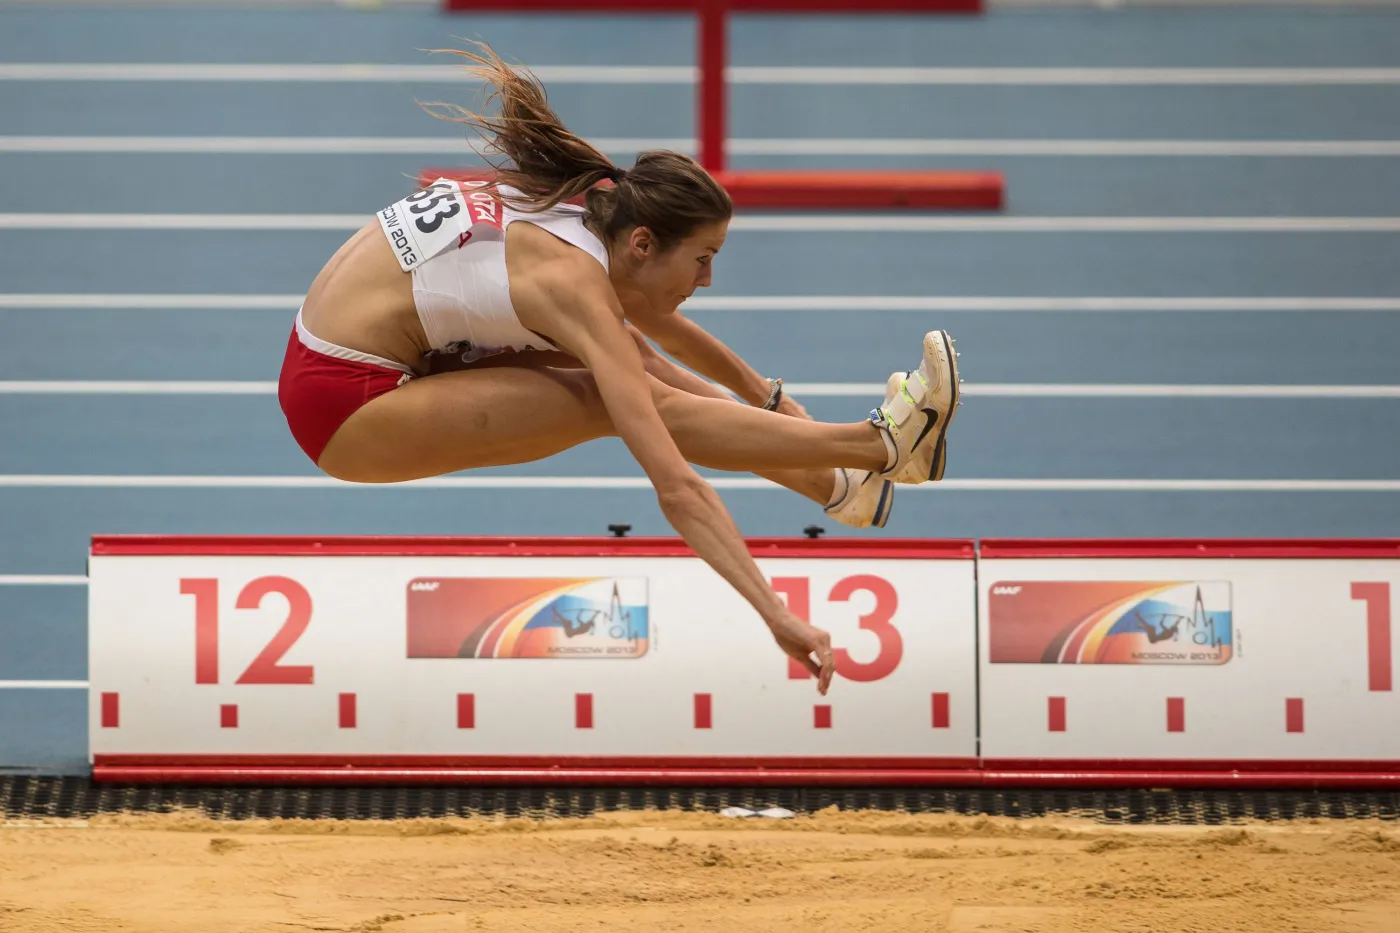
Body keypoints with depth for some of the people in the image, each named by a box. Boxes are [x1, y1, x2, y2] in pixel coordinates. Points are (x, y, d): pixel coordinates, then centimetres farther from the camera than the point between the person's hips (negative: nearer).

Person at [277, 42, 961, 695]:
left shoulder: (576, 204, 3)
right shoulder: (577, 285, -23)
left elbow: (660, 322, 25)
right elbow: (676, 490, -29)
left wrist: (763, 398, 37)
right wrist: (777, 620, -32)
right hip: (347, 407, -9)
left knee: (635, 372, 7)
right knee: (632, 403, -14)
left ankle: (837, 484, 9)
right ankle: (880, 447, -6)